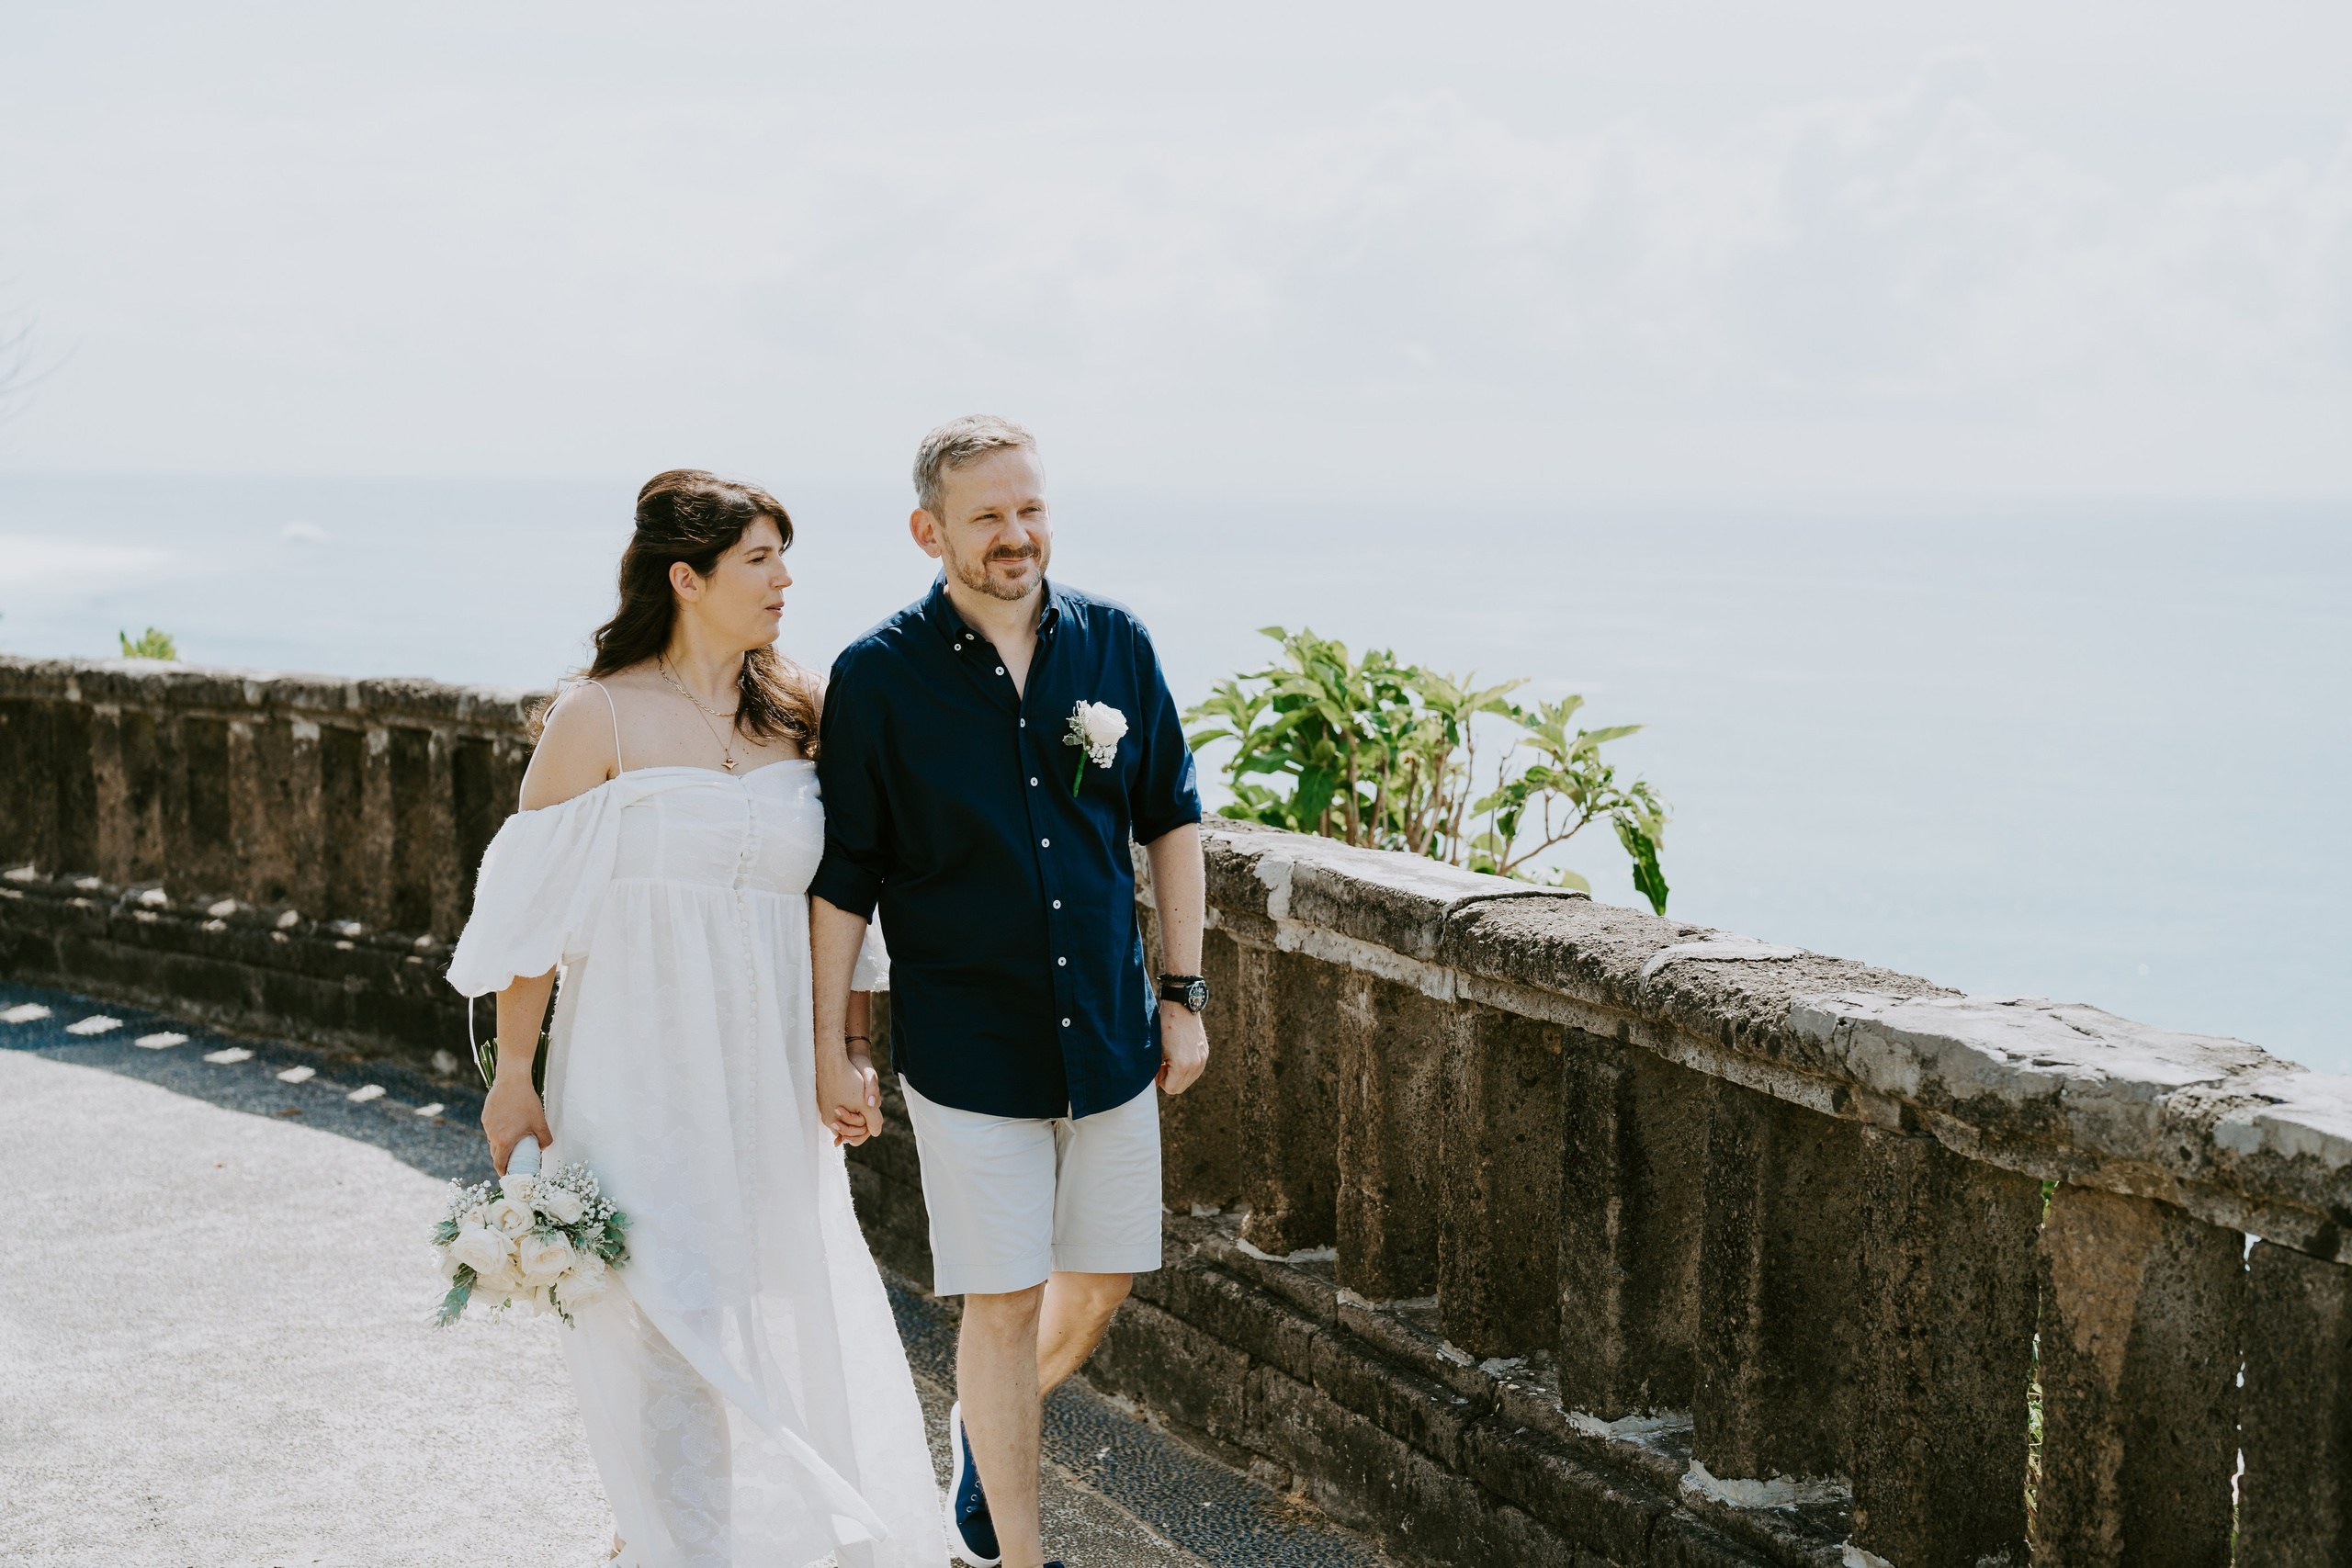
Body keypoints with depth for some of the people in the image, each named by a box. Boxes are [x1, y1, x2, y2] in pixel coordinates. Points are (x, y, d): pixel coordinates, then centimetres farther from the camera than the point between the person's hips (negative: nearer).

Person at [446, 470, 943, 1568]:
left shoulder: (800, 712, 6)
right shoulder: (600, 717, -7)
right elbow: (537, 907, -5)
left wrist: (848, 1054, 3)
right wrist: (513, 1076, -5)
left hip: (767, 1065, 4)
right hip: (642, 1062, -4)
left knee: (790, 1304, 8)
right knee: (667, 1321, -2)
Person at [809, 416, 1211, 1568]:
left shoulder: (1114, 644, 0)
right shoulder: (878, 676, -9)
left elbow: (1170, 819, 9)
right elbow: (841, 874, -4)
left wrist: (1183, 993, 8)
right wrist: (831, 1038, -3)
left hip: (1111, 1032, 4)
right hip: (969, 1049, -4)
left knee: (1103, 1279, 13)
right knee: (1005, 1299, 1)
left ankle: (984, 1431, 42)